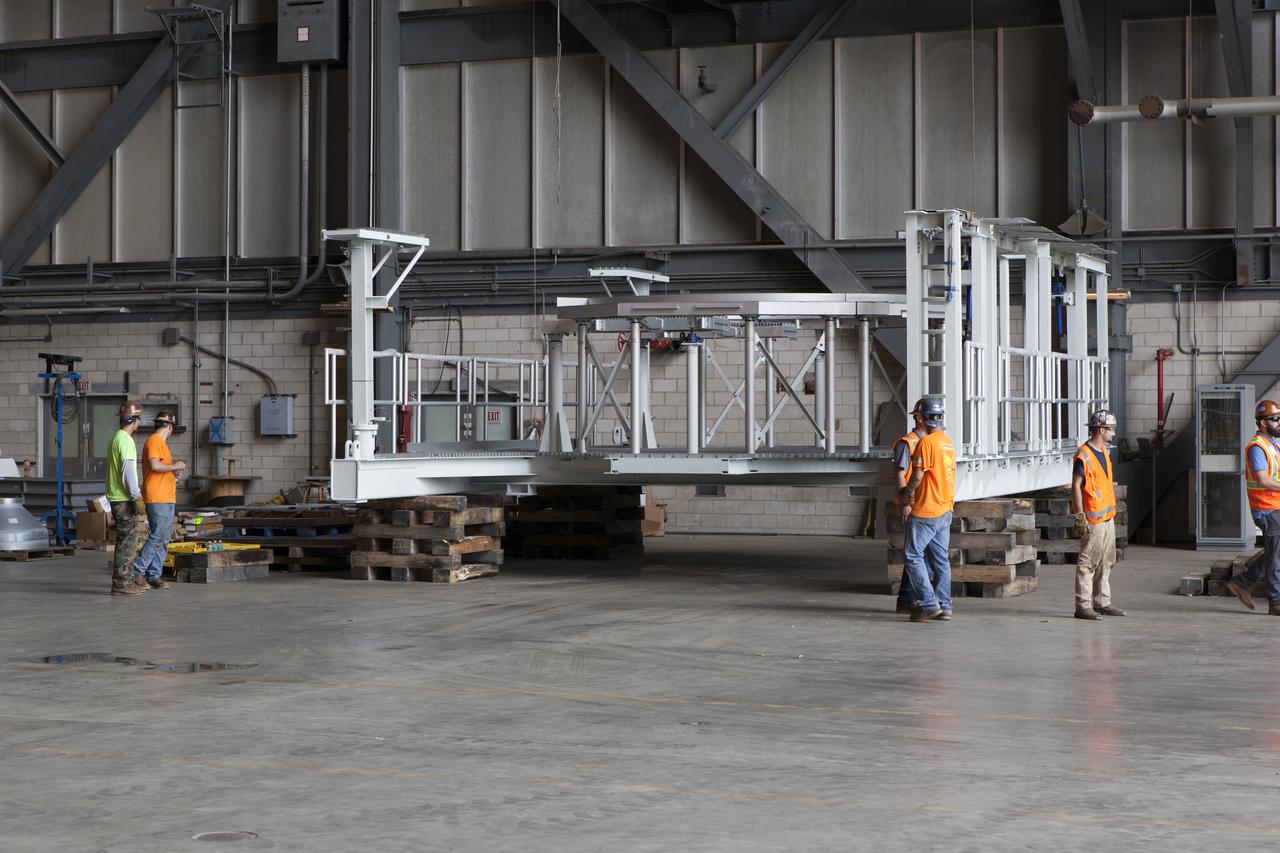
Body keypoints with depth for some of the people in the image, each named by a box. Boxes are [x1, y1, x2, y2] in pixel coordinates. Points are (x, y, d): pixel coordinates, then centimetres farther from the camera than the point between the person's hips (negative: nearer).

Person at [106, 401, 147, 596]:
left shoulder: (116, 438, 15)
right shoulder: (126, 441, -16)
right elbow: (128, 472, -22)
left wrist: (136, 491, 27)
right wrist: (137, 498, -20)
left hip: (118, 498, 10)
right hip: (124, 499, -10)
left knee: (127, 540, 16)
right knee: (127, 541, -7)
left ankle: (129, 578, 23)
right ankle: (121, 583, -7)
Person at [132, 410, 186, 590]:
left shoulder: (161, 443, 20)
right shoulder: (155, 441, -10)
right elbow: (154, 465, -23)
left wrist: (172, 474, 26)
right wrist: (175, 466, -12)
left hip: (166, 499, 10)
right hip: (157, 499, -10)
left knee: (164, 538, 8)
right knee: (158, 537, -12)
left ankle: (153, 576, 9)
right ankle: (138, 571, -9)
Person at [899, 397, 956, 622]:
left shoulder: (926, 442, -15)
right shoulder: (948, 442, 11)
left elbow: (917, 476, -16)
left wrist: (907, 501, -5)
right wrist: (909, 490, 16)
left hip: (925, 511, -8)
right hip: (945, 510, 8)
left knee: (913, 556, -2)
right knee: (941, 559, 11)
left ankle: (928, 604, -7)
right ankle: (944, 607, 12)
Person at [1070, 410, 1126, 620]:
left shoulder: (1104, 452, 15)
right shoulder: (1083, 455, -14)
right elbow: (1076, 486, -15)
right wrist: (1080, 516, -19)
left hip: (1107, 517, 10)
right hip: (1092, 520, -9)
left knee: (1106, 562, 13)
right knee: (1087, 563, -7)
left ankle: (1102, 603, 21)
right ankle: (1083, 606, -4)